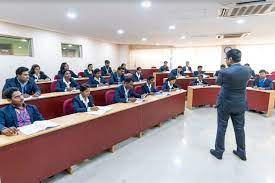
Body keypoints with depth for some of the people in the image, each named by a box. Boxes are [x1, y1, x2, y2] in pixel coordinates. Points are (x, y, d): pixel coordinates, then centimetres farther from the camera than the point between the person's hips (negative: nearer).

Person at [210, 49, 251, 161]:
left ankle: (218, 151, 20)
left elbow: (217, 83, 0)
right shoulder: (247, 71, -4)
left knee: (222, 127, 8)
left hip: (225, 104, -4)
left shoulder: (225, 72, -19)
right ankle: (241, 152, 30)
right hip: (240, 104, 5)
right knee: (239, 128, 16)